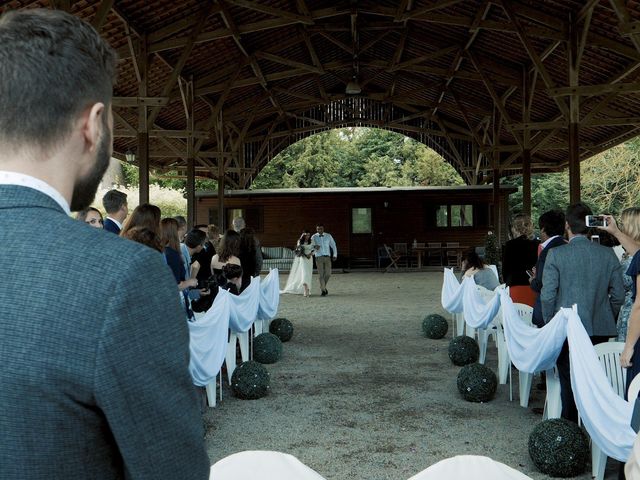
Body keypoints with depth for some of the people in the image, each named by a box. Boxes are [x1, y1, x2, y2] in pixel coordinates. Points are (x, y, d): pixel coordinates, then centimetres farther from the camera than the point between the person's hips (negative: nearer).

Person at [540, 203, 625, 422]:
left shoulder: (556, 254, -10)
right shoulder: (608, 254, -1)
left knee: (569, 384, 8)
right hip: (601, 330, 3)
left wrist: (549, 324, 5)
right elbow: (618, 295, 2)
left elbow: (548, 295, -9)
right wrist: (608, 320, 17)